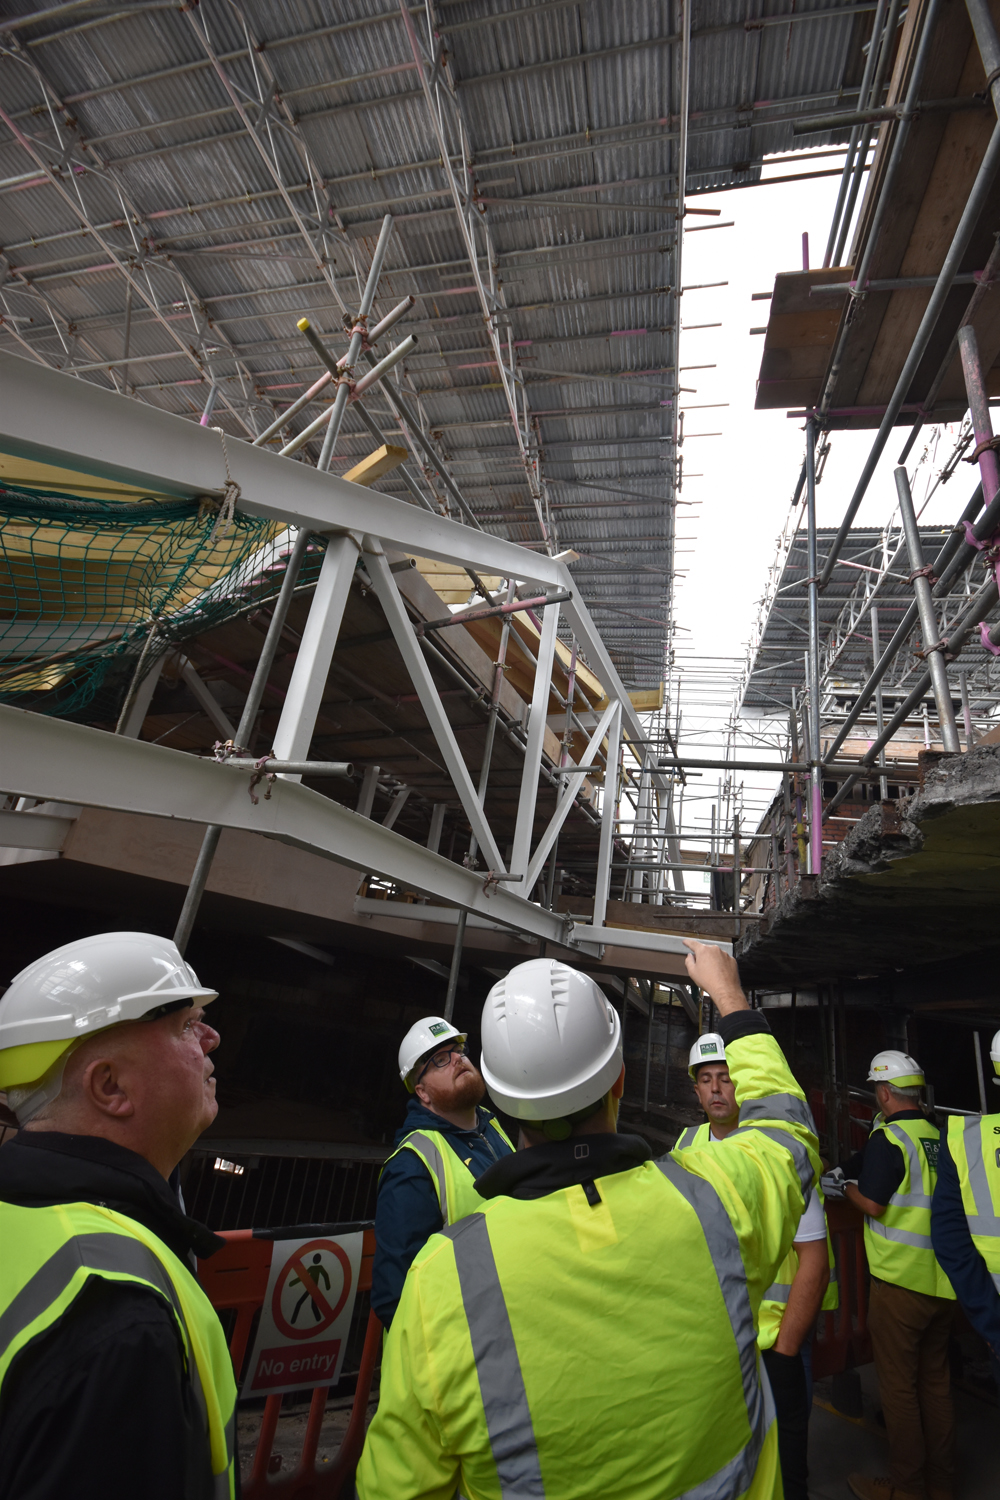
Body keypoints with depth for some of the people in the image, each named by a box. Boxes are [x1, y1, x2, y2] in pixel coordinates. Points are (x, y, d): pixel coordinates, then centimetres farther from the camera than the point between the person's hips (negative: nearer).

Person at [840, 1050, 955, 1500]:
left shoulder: (887, 1137, -17)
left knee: (898, 1385, 8)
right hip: (945, 1280, 7)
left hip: (901, 1281, -7)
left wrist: (847, 1187, 1)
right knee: (935, 1381, 20)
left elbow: (872, 1203, -19)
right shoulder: (940, 1135, 2)